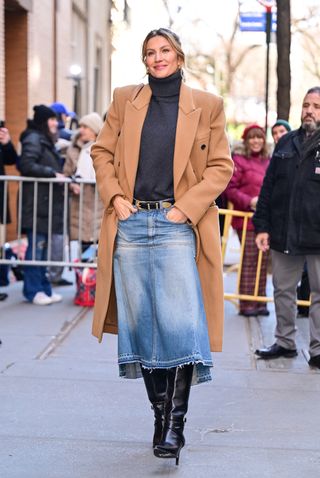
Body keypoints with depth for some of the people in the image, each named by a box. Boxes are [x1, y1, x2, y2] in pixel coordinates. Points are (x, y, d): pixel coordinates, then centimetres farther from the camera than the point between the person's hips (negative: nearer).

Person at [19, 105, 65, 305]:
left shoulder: (46, 140, 21)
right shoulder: (33, 139, -8)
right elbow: (27, 165, -19)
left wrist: (59, 176, 9)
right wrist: (53, 174, -17)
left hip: (47, 201, 9)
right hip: (36, 202, -9)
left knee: (42, 246, 10)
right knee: (36, 246, -6)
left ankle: (43, 288, 14)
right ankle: (33, 290, -1)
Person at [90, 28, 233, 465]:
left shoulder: (206, 106, 6)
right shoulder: (125, 100, 12)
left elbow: (220, 167, 4)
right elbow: (102, 152, 15)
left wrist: (187, 207, -7)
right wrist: (114, 197, 0)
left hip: (177, 227, -3)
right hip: (130, 224, 3)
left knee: (179, 325, -13)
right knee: (140, 324, 6)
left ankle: (175, 423, -4)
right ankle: (160, 417, 18)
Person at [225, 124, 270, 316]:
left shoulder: (268, 161, 13)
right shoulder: (239, 160, -3)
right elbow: (230, 189, -8)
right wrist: (249, 201, -18)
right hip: (247, 219, -6)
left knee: (263, 261, 8)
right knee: (249, 261, -5)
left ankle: (260, 302, 17)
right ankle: (247, 304, 2)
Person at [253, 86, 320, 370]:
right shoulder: (286, 143, 12)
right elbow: (268, 187, 13)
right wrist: (262, 226, 7)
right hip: (283, 235, 5)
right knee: (283, 290, 13)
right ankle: (285, 342, 27)